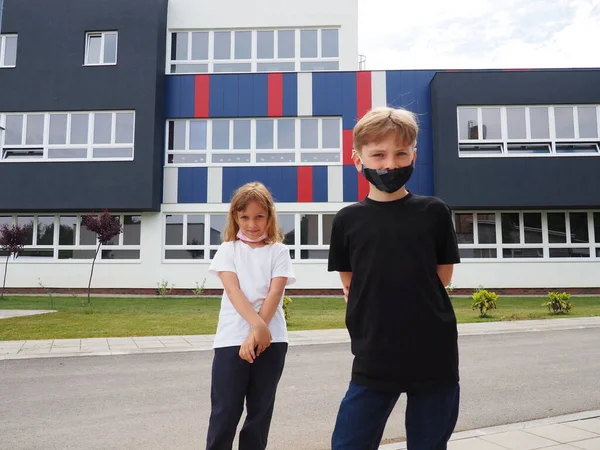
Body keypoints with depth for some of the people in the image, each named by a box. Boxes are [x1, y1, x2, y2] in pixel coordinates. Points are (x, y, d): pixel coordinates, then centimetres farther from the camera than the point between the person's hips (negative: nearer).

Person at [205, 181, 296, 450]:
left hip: (271, 339, 1)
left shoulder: (278, 251, 6)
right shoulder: (228, 250, 6)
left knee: (260, 411, 10)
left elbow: (275, 293, -5)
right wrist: (258, 325, -22)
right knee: (225, 412, 2)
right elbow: (233, 290, -8)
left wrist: (256, 334, -16)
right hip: (231, 339, 0)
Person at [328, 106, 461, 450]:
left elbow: (443, 276, 6)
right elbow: (350, 286, 9)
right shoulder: (347, 220, 0)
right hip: (374, 362, 0)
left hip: (435, 358, 0)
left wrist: (382, 291, 5)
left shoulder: (434, 212, -1)